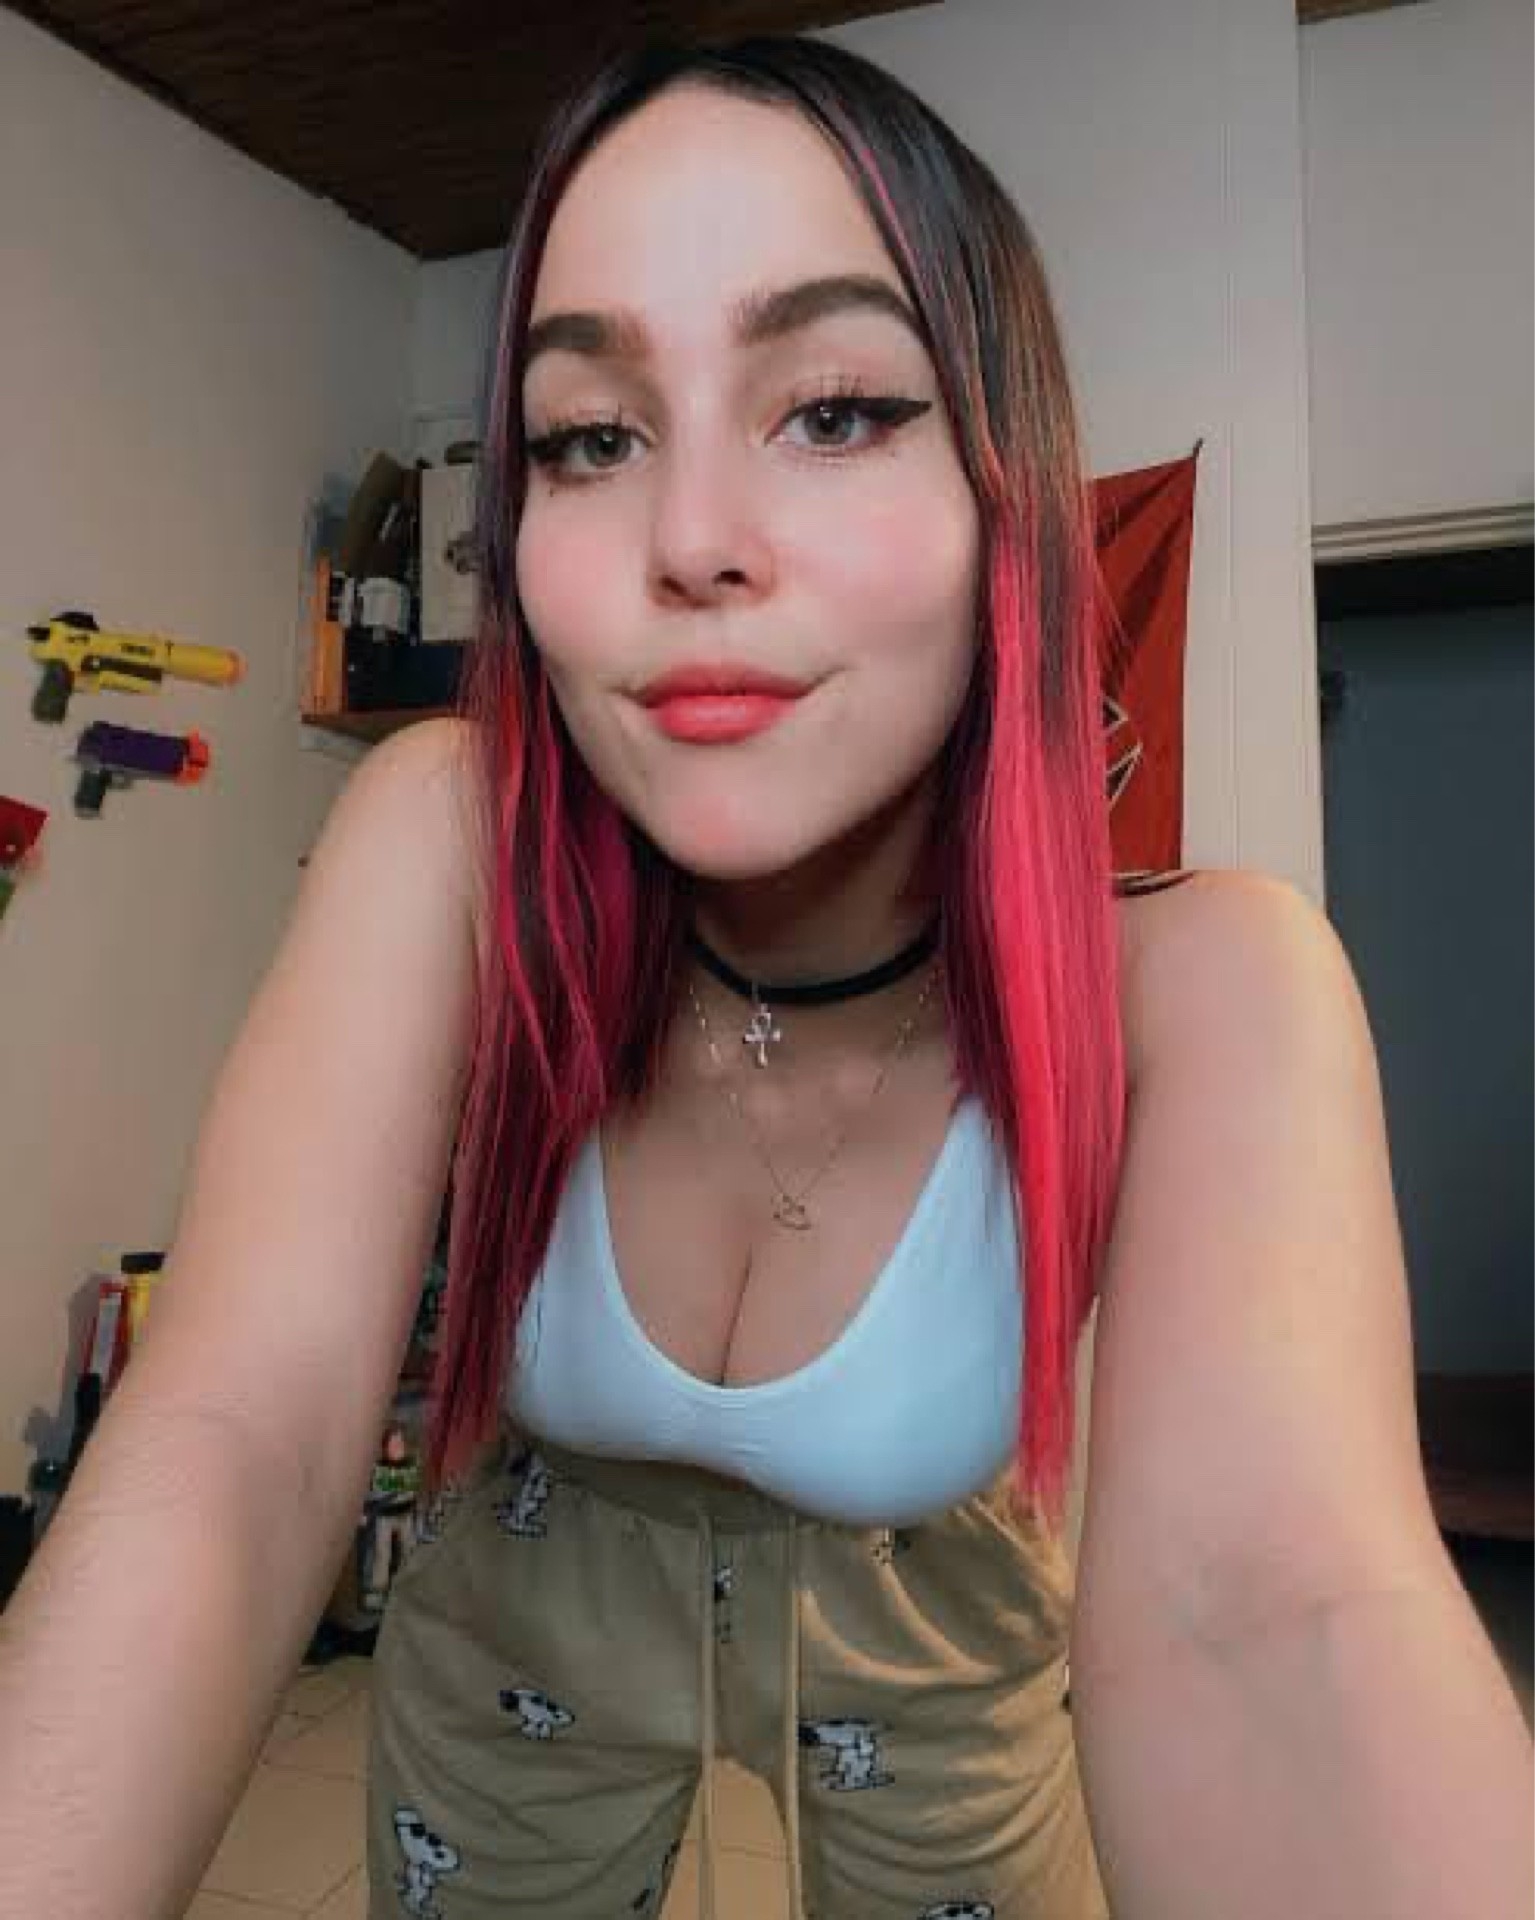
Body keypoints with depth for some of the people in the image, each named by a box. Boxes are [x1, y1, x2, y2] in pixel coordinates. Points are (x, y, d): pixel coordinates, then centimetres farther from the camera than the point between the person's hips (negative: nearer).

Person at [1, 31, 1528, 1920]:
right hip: (526, 1615, 2)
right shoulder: (445, 840, -28)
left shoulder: (1198, 984, -30)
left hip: (931, 1643, 0)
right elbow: (234, 1443, -34)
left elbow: (1258, 1609, -41)